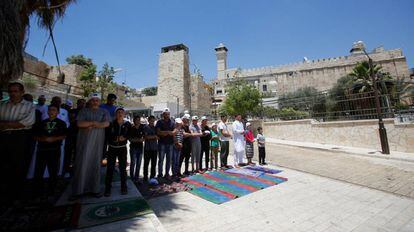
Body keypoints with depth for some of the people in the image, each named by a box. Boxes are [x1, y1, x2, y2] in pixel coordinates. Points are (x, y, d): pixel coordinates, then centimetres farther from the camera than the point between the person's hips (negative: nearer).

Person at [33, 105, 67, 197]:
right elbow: (35, 136, 11)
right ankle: (39, 190, 20)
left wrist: (54, 139, -16)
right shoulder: (42, 123, 14)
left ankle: (51, 191, 16)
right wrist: (43, 139, -8)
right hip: (41, 149, 3)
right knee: (38, 172, 3)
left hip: (54, 150, -2)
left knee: (53, 172, 3)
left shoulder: (61, 123, 6)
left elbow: (64, 136, -1)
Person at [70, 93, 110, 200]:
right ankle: (78, 190, 11)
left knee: (96, 164, 5)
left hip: (98, 141, 0)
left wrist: (91, 125, -11)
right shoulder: (84, 111, 10)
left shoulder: (104, 112, 10)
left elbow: (106, 123, -6)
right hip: (84, 141, 0)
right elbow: (79, 124, -5)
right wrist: (93, 122, -10)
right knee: (82, 164, 1)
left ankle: (95, 189, 13)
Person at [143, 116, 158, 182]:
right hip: (147, 148, -4)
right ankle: (145, 177, 15)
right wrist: (154, 136, -9)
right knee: (146, 163, 4)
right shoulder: (146, 127, -1)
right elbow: (146, 137, -10)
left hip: (154, 147, 4)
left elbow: (157, 136, 11)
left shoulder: (155, 127, 12)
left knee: (154, 163, 8)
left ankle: (152, 176, 20)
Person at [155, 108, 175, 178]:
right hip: (162, 143, -3)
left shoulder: (172, 122, 9)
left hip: (170, 143, 3)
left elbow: (173, 132, 2)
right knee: (161, 159, 2)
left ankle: (167, 174, 21)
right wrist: (168, 132, -13)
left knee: (169, 159, 9)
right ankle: (160, 174, 14)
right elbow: (158, 132, -9)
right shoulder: (159, 122, 1)